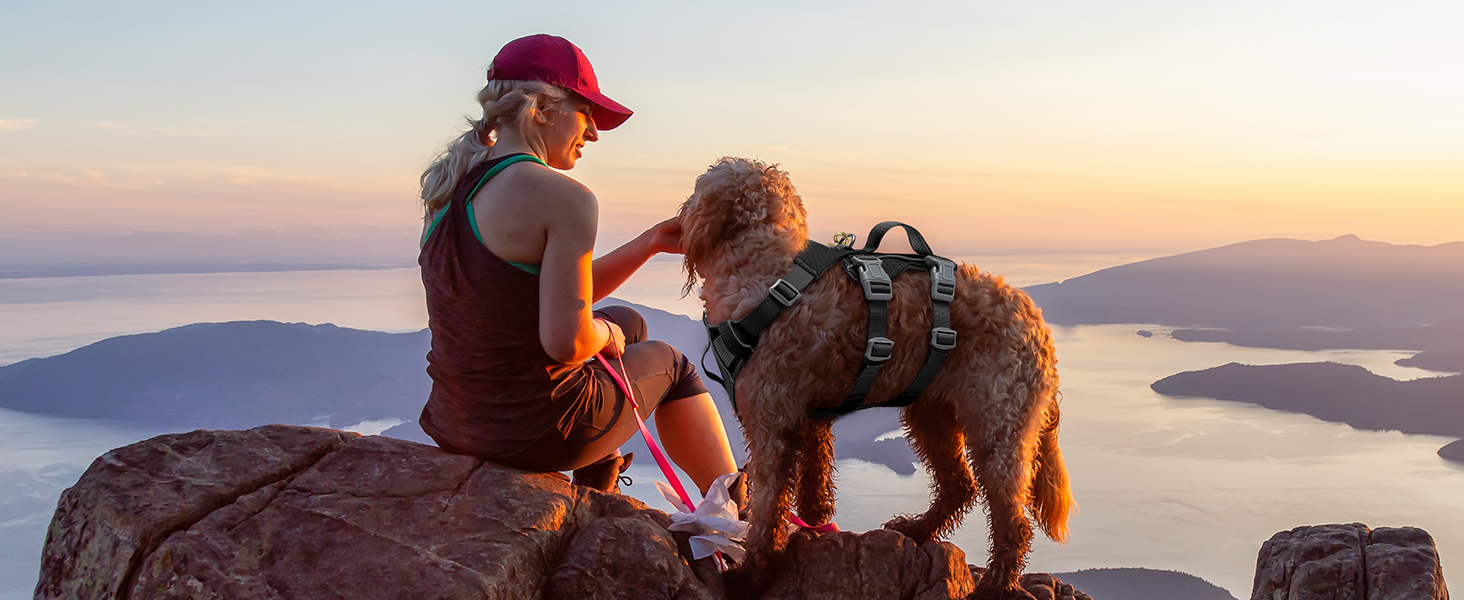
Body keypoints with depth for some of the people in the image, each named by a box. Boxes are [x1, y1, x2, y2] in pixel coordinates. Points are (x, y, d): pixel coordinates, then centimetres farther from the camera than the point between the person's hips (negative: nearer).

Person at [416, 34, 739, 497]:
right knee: (667, 361, 23)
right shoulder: (564, 197, -20)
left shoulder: (448, 186, 8)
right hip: (539, 435, -8)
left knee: (628, 322, 31)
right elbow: (566, 340, -26)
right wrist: (606, 334, -3)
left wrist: (650, 243, 13)